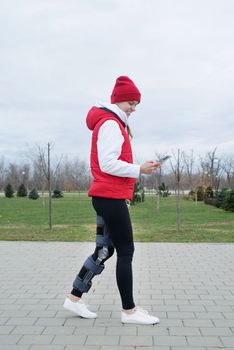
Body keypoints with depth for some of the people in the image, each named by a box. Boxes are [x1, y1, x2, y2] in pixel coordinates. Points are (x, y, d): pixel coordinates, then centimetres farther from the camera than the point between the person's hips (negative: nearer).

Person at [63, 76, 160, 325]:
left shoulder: (112, 124, 21)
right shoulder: (110, 124, -11)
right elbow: (108, 164, -20)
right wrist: (139, 169, -16)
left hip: (108, 197, 10)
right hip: (111, 196, -10)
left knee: (104, 250, 13)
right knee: (126, 251, -4)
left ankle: (74, 298, 19)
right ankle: (129, 310, 5)